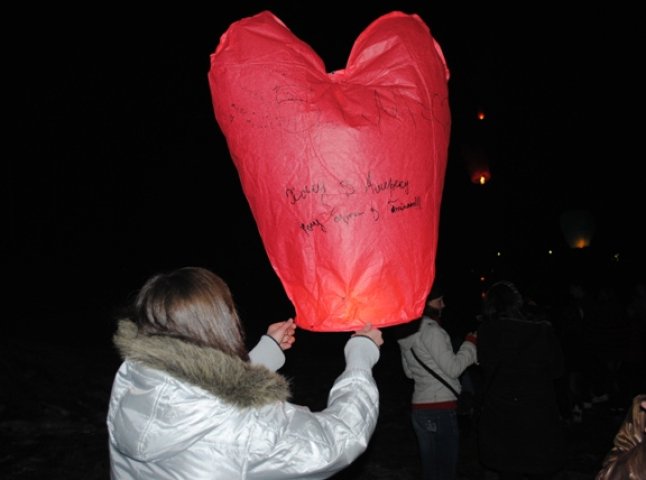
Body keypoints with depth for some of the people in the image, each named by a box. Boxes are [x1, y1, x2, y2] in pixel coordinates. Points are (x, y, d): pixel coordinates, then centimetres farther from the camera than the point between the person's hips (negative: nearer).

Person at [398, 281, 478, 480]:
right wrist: (471, 343, -4)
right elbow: (453, 368, -14)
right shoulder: (431, 330, -16)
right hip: (441, 409, -8)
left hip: (419, 407, 8)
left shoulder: (407, 332, 10)